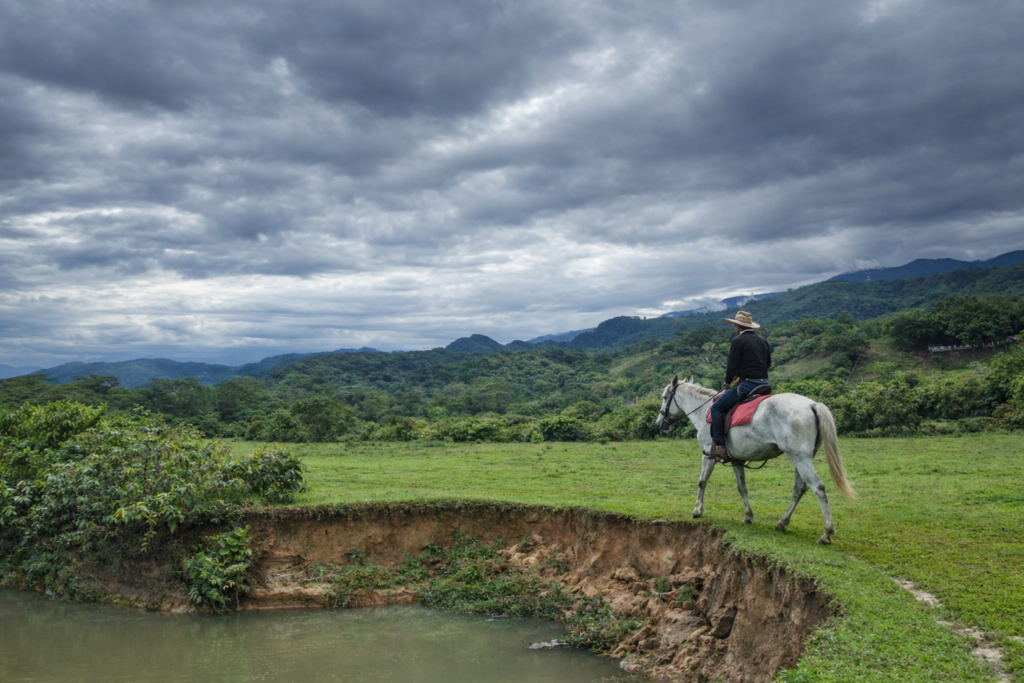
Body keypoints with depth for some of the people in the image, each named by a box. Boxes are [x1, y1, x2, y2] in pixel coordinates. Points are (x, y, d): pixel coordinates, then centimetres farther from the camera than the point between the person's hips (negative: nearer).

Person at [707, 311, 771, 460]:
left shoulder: (738, 340, -8)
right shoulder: (763, 340, 15)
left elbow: (732, 365, -10)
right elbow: (768, 363, 23)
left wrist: (727, 382, 5)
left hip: (746, 384, -8)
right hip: (764, 384, 8)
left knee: (716, 407, -3)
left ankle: (719, 445, -10)